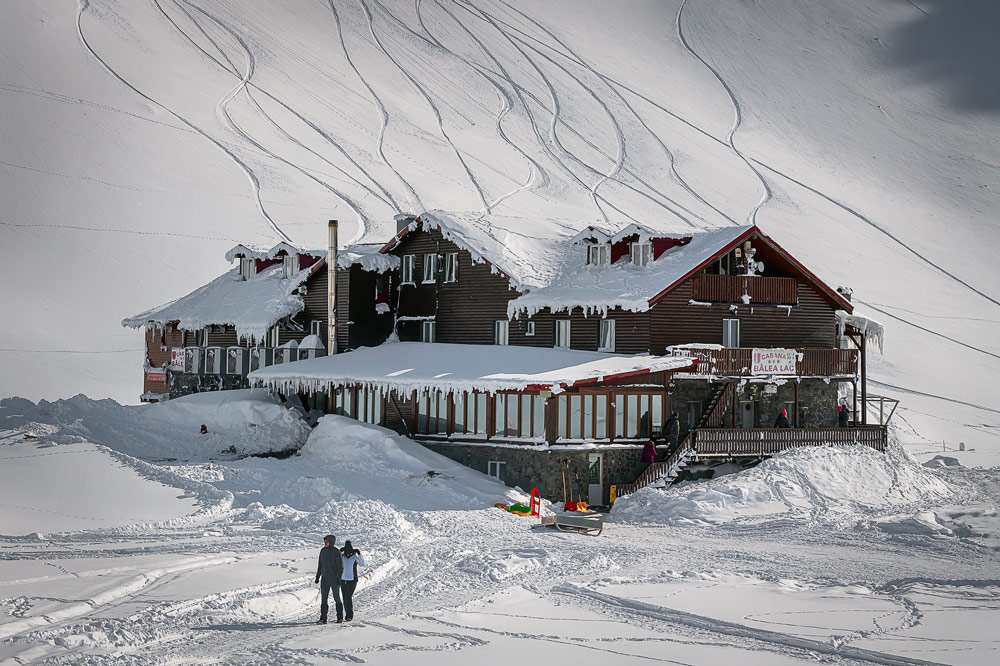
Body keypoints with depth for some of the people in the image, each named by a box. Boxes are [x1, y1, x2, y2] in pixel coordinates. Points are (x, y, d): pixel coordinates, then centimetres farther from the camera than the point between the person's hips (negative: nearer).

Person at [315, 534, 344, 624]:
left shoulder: (336, 552, -9)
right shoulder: (323, 551, 8)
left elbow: (340, 566, -10)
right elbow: (320, 565, 17)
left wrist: (338, 578, -16)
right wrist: (317, 576, 14)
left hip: (334, 579, -5)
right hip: (325, 578, 5)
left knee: (337, 598, 4)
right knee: (324, 599, 0)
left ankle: (340, 617, 16)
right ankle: (323, 619, 0)